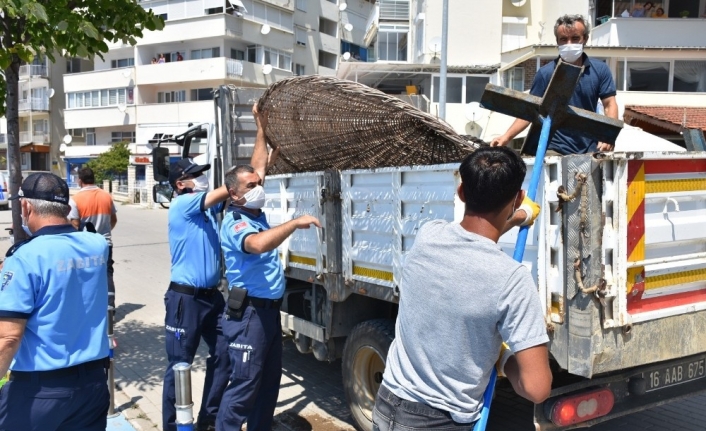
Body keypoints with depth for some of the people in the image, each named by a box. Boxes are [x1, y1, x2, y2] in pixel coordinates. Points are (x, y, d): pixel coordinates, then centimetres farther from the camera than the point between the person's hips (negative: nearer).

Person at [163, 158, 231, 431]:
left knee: (224, 355, 13)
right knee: (179, 364, 3)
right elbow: (227, 190, -21)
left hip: (211, 295, 8)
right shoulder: (181, 204, -11)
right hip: (185, 298, -8)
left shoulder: (208, 205, 11)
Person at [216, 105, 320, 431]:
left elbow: (258, 166, 18)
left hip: (271, 309, 9)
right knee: (244, 385, -5)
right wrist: (295, 223, -40)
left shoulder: (256, 213, 9)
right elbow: (258, 244, -38)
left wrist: (262, 126, 19)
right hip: (249, 312, -9)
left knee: (270, 379, 17)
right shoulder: (234, 223, -15)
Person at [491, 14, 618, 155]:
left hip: (590, 148, 3)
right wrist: (507, 136, -14)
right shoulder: (545, 73, -1)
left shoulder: (600, 70, 4)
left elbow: (609, 104, 4)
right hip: (554, 148, -2)